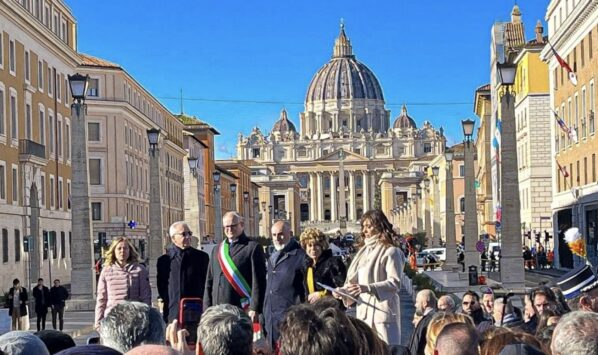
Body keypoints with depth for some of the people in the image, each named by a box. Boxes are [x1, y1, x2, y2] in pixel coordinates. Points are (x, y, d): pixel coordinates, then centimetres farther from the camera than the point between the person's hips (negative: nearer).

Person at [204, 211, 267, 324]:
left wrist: (254, 309, -13)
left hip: (243, 310, -5)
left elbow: (258, 282, -7)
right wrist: (207, 310, 8)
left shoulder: (253, 248, -1)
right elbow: (209, 282, 16)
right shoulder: (217, 250, 16)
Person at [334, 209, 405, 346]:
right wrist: (343, 291, -1)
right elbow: (354, 281, 18)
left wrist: (368, 288, -22)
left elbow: (395, 282, -13)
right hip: (364, 311, 7)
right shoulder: (364, 252, 17)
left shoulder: (390, 252, -4)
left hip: (382, 311, -7)